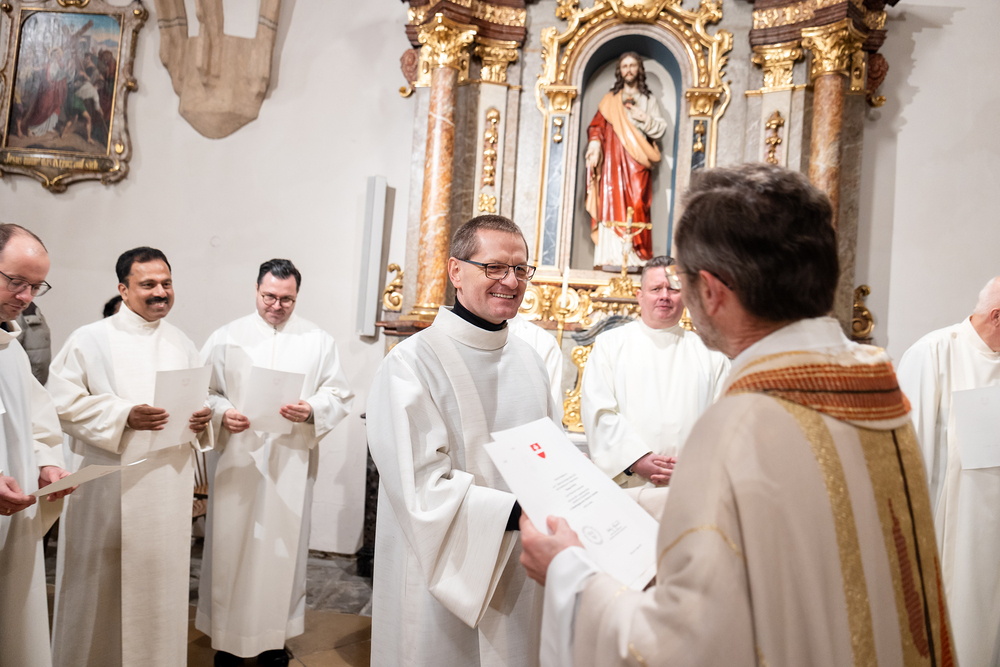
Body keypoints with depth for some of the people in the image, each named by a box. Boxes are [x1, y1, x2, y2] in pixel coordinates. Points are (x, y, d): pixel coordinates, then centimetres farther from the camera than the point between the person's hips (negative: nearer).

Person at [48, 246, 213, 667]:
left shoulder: (183, 345, 12)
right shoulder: (90, 340, -1)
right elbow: (62, 402, -7)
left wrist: (202, 418, -5)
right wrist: (123, 415, -18)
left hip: (169, 485, 4)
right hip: (109, 487, -3)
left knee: (162, 575, 10)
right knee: (101, 581, 4)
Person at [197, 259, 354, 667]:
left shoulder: (319, 341, 5)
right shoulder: (227, 337, 6)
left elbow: (339, 395, 3)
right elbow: (203, 390, 6)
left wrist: (311, 411, -16)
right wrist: (222, 413, -13)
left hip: (291, 462, 0)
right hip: (235, 459, 0)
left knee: (282, 547, 5)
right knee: (231, 545, 6)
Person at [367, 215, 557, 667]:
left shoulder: (528, 360, 7)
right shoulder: (411, 364, -16)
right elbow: (424, 490, -21)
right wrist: (521, 513, -28)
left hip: (520, 574, 6)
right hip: (443, 579, -6)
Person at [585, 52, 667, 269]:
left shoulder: (649, 100, 17)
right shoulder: (609, 99, 16)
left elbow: (661, 129, 9)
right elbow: (596, 126, 6)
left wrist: (645, 118, -8)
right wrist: (595, 143, -13)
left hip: (637, 163, 0)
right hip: (613, 161, 0)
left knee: (636, 206, -10)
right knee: (612, 204, -11)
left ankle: (635, 257, -12)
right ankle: (610, 256, -14)